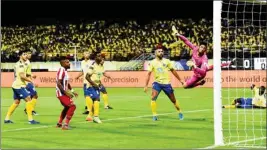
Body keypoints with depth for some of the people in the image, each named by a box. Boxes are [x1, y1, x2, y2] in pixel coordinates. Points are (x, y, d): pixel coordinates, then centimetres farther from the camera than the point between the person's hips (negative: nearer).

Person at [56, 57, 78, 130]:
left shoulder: (65, 71, 12)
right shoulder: (61, 70, -18)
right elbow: (58, 83, -25)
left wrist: (72, 91, 18)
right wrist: (66, 92, -26)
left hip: (64, 93, 11)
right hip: (61, 93, -11)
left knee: (67, 107, 25)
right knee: (72, 106, -16)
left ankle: (59, 123, 37)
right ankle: (66, 125, -15)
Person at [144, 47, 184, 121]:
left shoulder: (166, 61, 1)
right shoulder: (152, 63, -2)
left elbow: (173, 71, 10)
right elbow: (148, 74, -4)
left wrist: (180, 80, 12)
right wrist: (146, 86, -11)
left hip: (166, 83, 1)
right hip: (157, 83, -1)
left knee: (173, 100, 9)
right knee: (153, 98, -22)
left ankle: (180, 112, 32)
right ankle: (154, 115, -14)